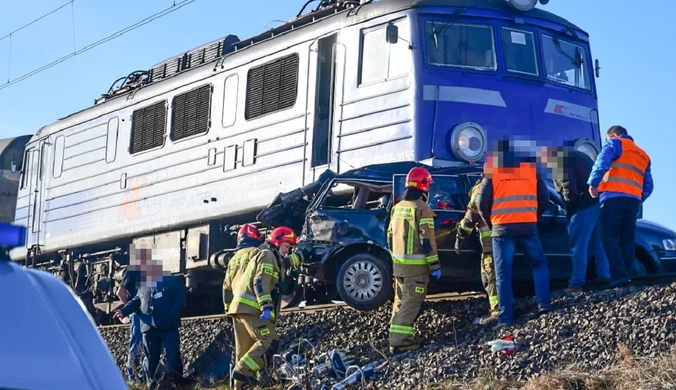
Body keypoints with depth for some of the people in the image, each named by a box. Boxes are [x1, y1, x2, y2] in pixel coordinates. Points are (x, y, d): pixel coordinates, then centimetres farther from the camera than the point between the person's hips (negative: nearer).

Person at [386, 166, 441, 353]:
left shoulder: (397, 208, 10)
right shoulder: (422, 208, -13)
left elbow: (390, 236, 17)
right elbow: (427, 240, -16)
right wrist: (435, 265, -12)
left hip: (398, 263, 8)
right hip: (416, 265, -7)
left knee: (400, 300, 18)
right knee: (411, 302, -7)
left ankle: (396, 336, 22)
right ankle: (400, 341, -12)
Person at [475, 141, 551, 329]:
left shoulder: (492, 173, 2)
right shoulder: (531, 169, 8)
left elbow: (482, 201, -2)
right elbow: (544, 198, 9)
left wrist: (490, 222, 13)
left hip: (502, 228, -1)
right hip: (528, 227, 1)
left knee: (503, 274, 2)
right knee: (539, 264, 20)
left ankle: (505, 317, -3)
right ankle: (543, 303, 5)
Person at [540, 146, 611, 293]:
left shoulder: (560, 161, -5)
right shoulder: (578, 155, 25)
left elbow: (568, 188, -16)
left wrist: (569, 213, -5)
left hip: (584, 205, -9)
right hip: (599, 202, 9)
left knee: (578, 247, -5)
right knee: (598, 242, 17)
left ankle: (576, 284, -6)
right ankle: (605, 277, 18)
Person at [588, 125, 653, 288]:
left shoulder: (615, 143, 8)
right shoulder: (643, 155, 30)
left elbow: (602, 163, -12)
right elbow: (648, 186, 23)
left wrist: (593, 183, -7)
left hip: (614, 197, -7)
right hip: (634, 200, 7)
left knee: (609, 236, -8)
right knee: (627, 240, 8)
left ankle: (619, 275, -20)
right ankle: (626, 277, 0)